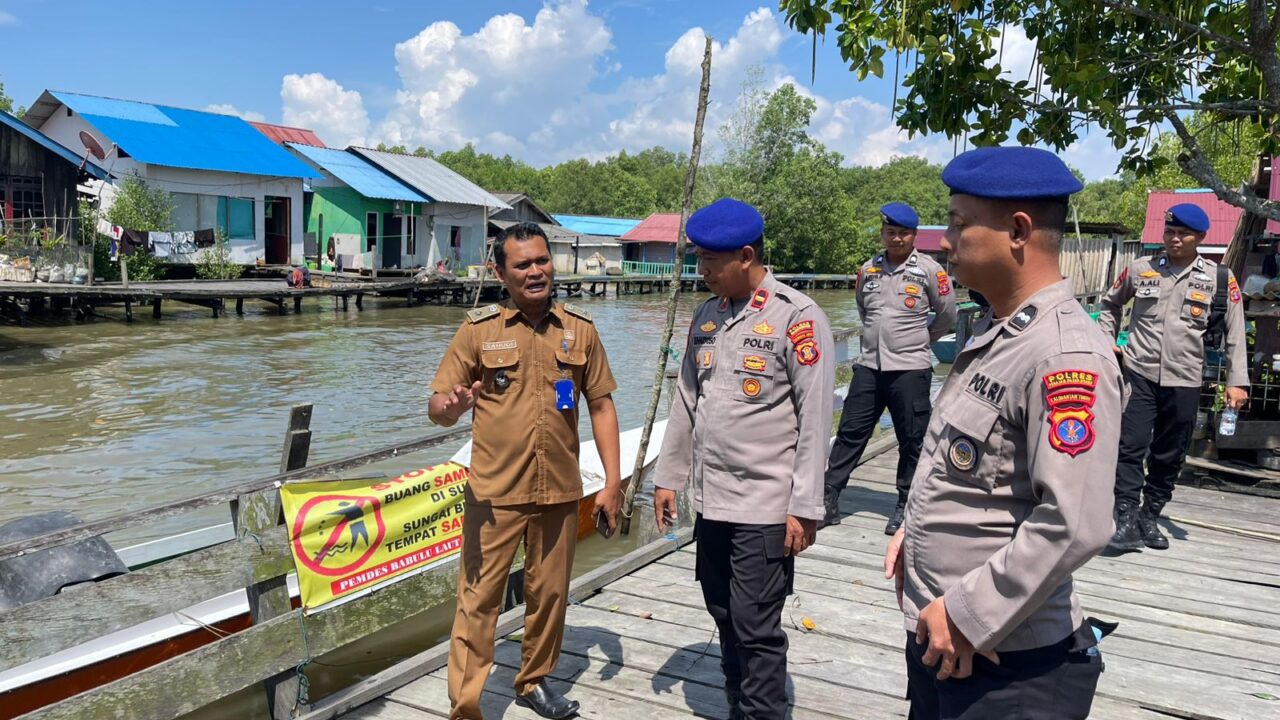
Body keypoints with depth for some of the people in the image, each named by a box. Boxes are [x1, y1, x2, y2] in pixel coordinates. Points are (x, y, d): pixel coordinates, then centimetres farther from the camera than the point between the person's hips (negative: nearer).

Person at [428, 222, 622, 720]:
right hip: (495, 492, -2)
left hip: (560, 491, 3)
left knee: (550, 593, 14)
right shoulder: (478, 329, -3)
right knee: (479, 598, 1)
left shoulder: (580, 329, 3)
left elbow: (601, 407, 7)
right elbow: (438, 407, -1)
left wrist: (612, 481, 2)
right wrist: (451, 406, -27)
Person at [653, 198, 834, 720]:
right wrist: (668, 476, 14)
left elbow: (814, 420, -13)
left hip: (766, 507, -6)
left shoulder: (797, 317, -11)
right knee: (725, 619, 17)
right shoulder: (706, 316, 9)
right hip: (710, 500, 7)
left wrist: (804, 507, -14)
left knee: (756, 629, 0)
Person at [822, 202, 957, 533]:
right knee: (850, 433, 4)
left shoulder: (929, 270, -4)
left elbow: (947, 316, 5)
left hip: (910, 369, -3)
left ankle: (905, 506, 17)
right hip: (869, 366, 4)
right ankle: (829, 499, 10)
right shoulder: (868, 270, 8)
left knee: (912, 441, 5)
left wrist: (919, 339, 13)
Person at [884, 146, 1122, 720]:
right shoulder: (992, 332, 7)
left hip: (1008, 661, -8)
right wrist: (916, 530, 7)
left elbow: (1074, 526, -27)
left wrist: (966, 616, -21)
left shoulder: (1066, 354, -22)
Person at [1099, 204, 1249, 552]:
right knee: (1131, 447, -7)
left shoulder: (1220, 278, 1)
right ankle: (1127, 520, -2)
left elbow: (1236, 333, 3)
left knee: (1169, 456, 9)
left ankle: (1150, 517, 23)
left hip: (1185, 381, 1)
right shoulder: (1140, 269, 3)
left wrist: (1237, 381, -3)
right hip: (1139, 373, -1)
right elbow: (1110, 304, 20)